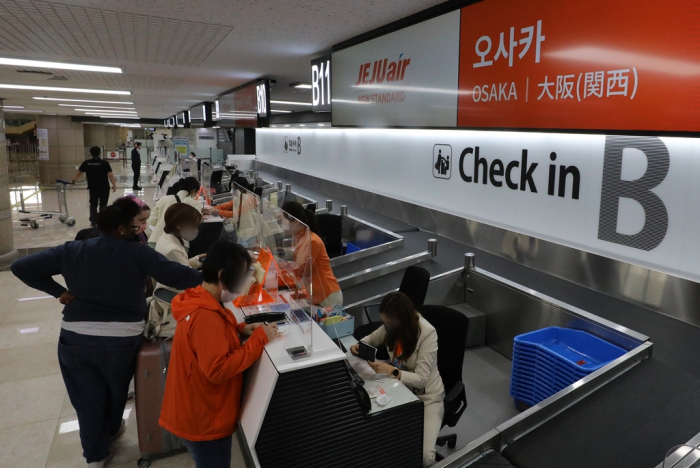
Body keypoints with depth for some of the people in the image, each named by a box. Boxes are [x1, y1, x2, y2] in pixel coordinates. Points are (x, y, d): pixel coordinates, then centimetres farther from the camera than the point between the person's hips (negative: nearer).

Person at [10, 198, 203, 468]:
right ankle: (111, 430, 53)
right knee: (116, 390, 26)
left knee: (87, 397, 20)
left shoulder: (71, 251, 0)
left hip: (75, 338, 2)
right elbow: (176, 276, -20)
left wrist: (58, 292, 5)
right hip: (121, 339, -2)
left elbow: (21, 267, 2)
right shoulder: (137, 252, -12)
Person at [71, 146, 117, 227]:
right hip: (104, 187, -2)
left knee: (93, 204, 12)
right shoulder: (104, 163, -9)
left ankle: (93, 222, 13)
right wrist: (114, 184, -4)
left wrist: (73, 180, 25)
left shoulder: (86, 163, 1)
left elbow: (79, 173, 11)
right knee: (103, 205, 6)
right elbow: (110, 175, -12)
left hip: (93, 187, 2)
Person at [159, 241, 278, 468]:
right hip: (204, 421, -9)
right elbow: (218, 370, -31)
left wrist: (240, 330, -2)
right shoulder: (205, 315, -29)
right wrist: (259, 339, -25)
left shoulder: (200, 304, 2)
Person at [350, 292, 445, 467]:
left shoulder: (427, 333, -26)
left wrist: (390, 370, -40)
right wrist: (359, 345, -11)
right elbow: (372, 338, 12)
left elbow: (420, 380, -26)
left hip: (427, 397, -5)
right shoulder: (392, 324, -8)